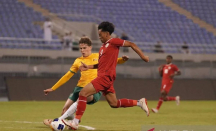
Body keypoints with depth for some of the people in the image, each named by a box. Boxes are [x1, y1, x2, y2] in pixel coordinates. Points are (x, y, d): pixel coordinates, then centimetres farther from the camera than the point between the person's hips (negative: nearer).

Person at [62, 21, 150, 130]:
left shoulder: (113, 42, -5)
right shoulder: (102, 47, 20)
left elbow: (131, 44, -3)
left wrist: (142, 56, -7)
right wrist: (89, 67, 12)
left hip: (106, 76, -10)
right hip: (103, 77, 10)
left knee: (83, 93, -15)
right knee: (114, 104, 12)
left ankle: (75, 122, -15)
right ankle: (139, 103, 17)